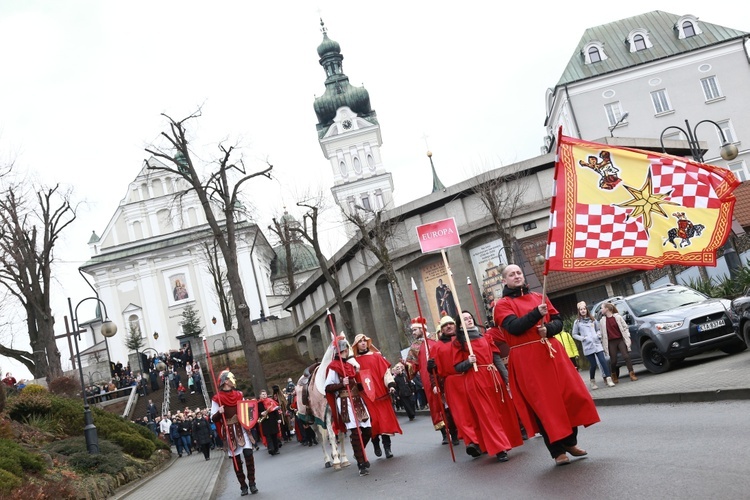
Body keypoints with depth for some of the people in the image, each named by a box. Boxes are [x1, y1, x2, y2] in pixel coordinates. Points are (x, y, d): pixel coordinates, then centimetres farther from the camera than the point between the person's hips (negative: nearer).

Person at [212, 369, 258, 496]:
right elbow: (213, 418, -6)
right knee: (235, 459, 2)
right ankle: (243, 485, 12)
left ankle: (252, 482, 0)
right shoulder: (217, 398, -6)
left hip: (241, 428, 3)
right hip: (229, 431, -3)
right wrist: (219, 412, -26)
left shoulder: (238, 394, 9)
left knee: (248, 453, -11)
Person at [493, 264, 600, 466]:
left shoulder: (539, 298, 16)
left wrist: (548, 329, -10)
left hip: (551, 352, 5)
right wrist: (536, 313, -25)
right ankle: (557, 451, 3)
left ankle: (570, 442, 20)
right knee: (544, 403, -5)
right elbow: (514, 327, -16)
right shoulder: (502, 305, 0)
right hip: (526, 359, -5)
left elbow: (558, 321, 11)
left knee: (571, 395, 3)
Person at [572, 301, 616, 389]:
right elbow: (574, 334, 5)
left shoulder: (592, 319, 12)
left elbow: (598, 329, 21)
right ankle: (593, 382, 16)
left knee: (603, 361, -10)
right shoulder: (577, 322, 3)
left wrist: (599, 334, 1)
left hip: (597, 344, 2)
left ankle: (609, 379, -9)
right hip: (587, 346, -2)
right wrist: (582, 338, -9)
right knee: (593, 365, -2)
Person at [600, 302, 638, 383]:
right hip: (611, 342, 2)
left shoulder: (617, 317, 1)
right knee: (613, 360, 2)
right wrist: (604, 345, 5)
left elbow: (625, 327, 5)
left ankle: (632, 374, -7)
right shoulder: (602, 320, 7)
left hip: (620, 340, -2)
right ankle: (614, 377, 18)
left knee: (626, 356, -9)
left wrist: (627, 337, -2)